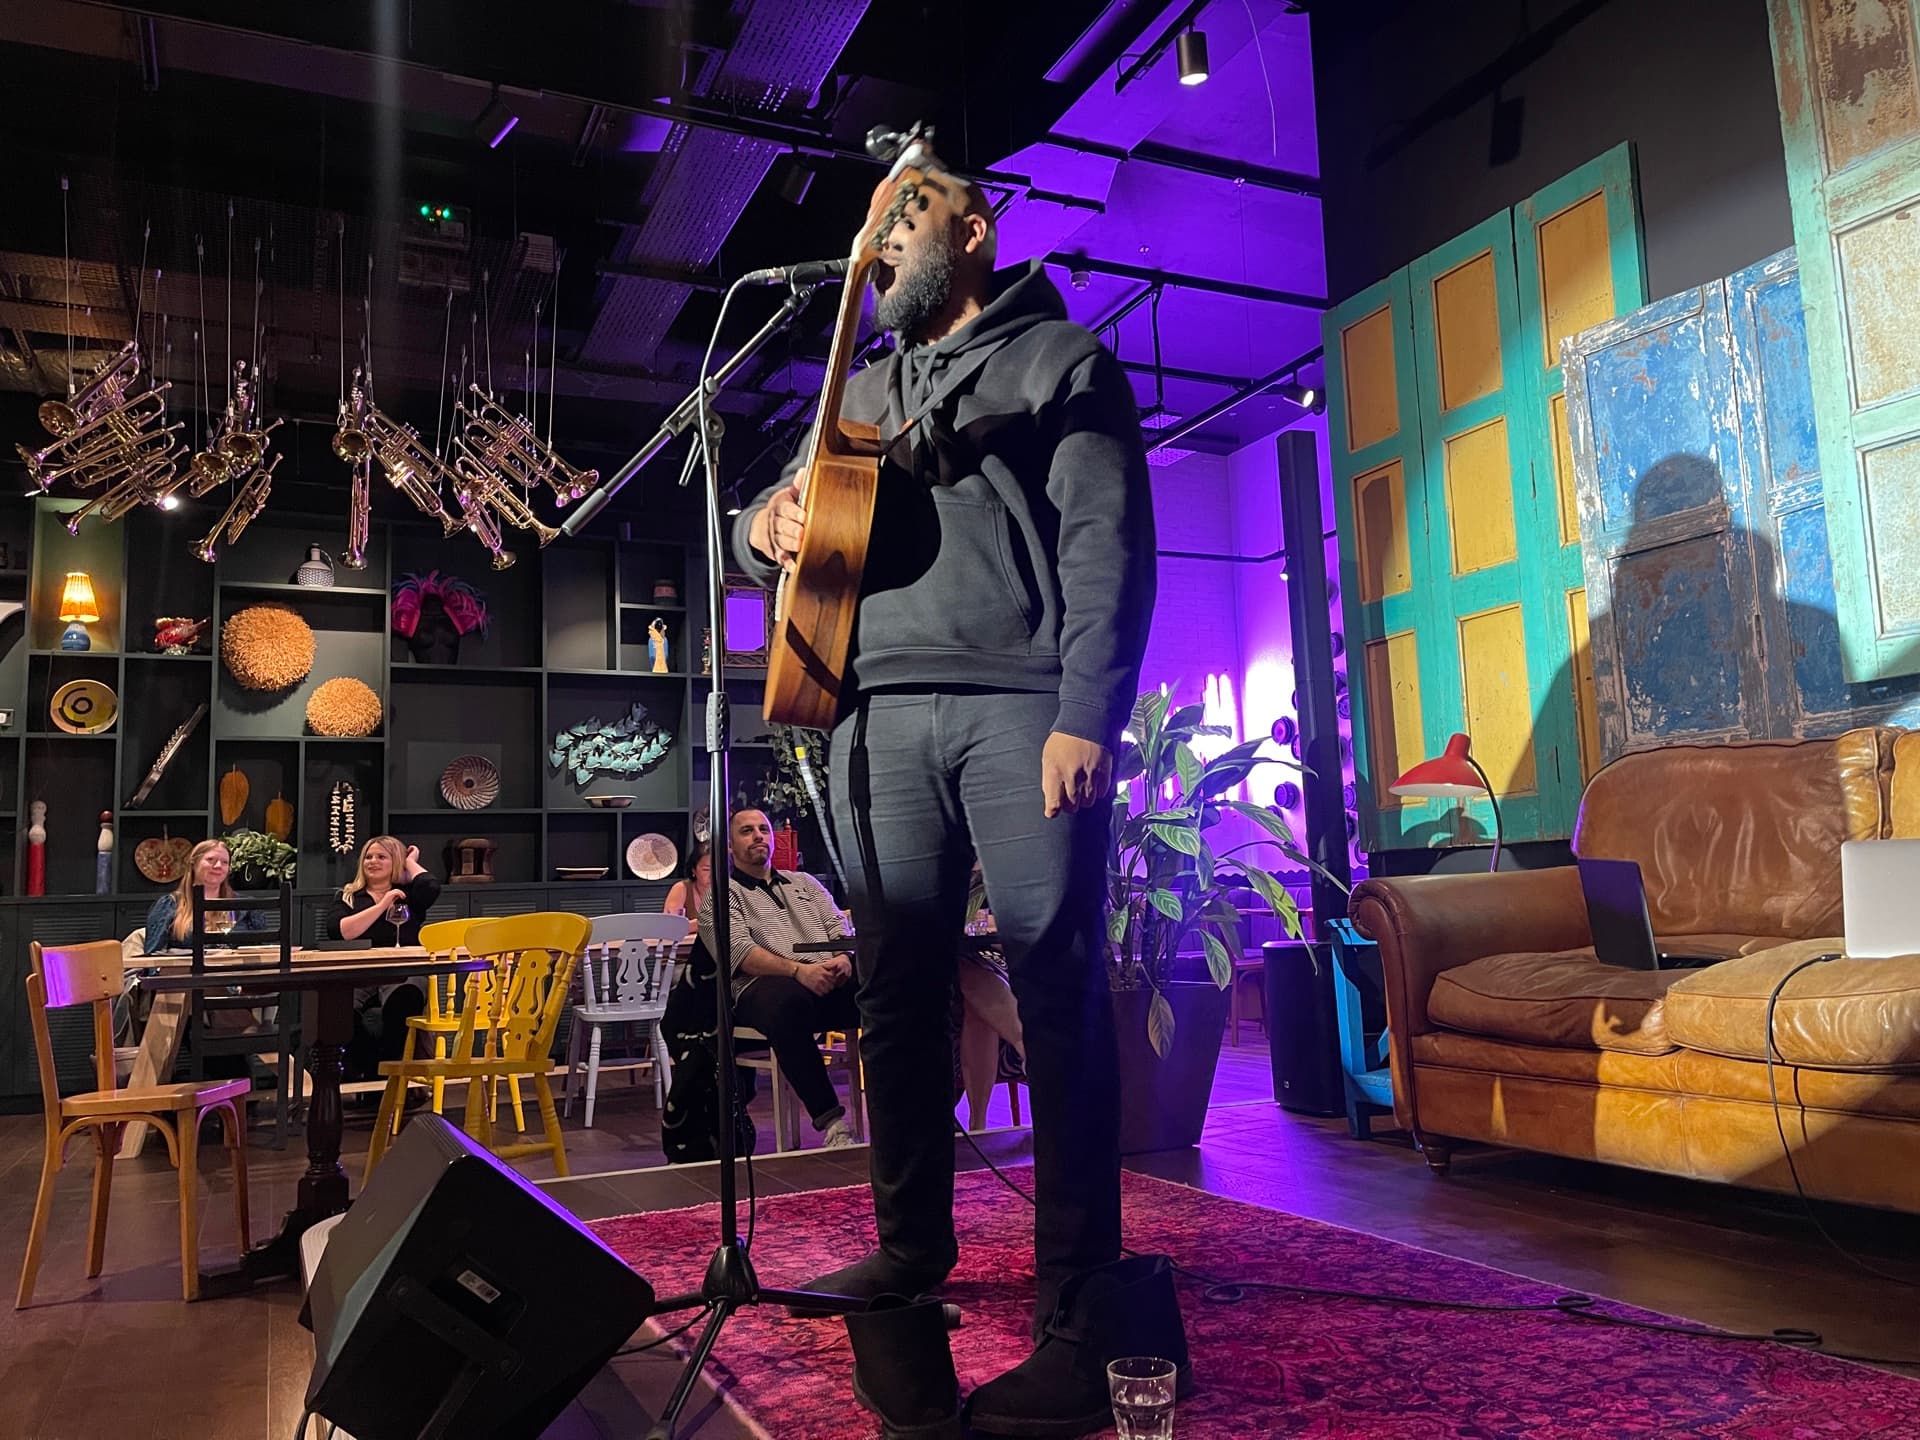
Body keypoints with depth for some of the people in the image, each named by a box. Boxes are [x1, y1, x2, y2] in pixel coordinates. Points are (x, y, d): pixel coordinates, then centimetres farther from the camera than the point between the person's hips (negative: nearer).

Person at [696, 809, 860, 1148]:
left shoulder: (804, 883, 30)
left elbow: (839, 927, 19)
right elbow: (740, 952, -3)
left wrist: (843, 957, -7)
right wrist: (799, 970, -19)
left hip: (829, 980, 4)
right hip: (766, 985, -4)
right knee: (788, 1000, -41)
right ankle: (832, 1122, -37)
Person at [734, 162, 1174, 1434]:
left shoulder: (1062, 360, 11)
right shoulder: (865, 391, 28)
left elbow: (1109, 548, -2)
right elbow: (782, 523, 25)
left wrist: (1084, 718, -15)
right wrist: (768, 525, 0)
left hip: (1021, 708, -5)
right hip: (882, 714, 5)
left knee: (1058, 994, -8)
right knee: (898, 987, 6)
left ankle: (1082, 1318, -3)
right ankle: (914, 1241, 23)